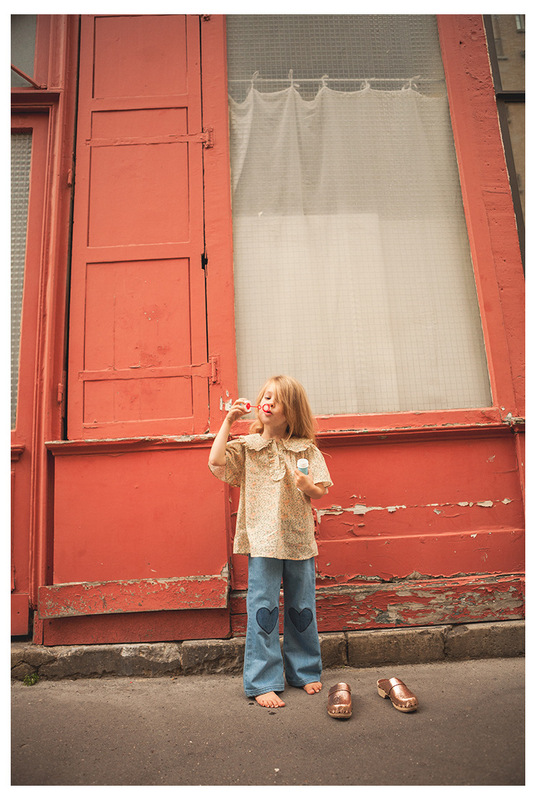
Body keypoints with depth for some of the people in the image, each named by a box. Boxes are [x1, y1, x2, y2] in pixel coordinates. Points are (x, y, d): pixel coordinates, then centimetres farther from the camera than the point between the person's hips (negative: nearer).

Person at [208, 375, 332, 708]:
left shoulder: (306, 450, 4)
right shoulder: (247, 446, 1)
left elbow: (321, 492, 7)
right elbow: (216, 461, -15)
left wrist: (307, 485, -15)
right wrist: (228, 421, -10)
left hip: (299, 540, 2)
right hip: (263, 541, -2)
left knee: (302, 609, 14)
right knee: (263, 611, 1)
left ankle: (305, 671, 34)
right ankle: (263, 682, 15)